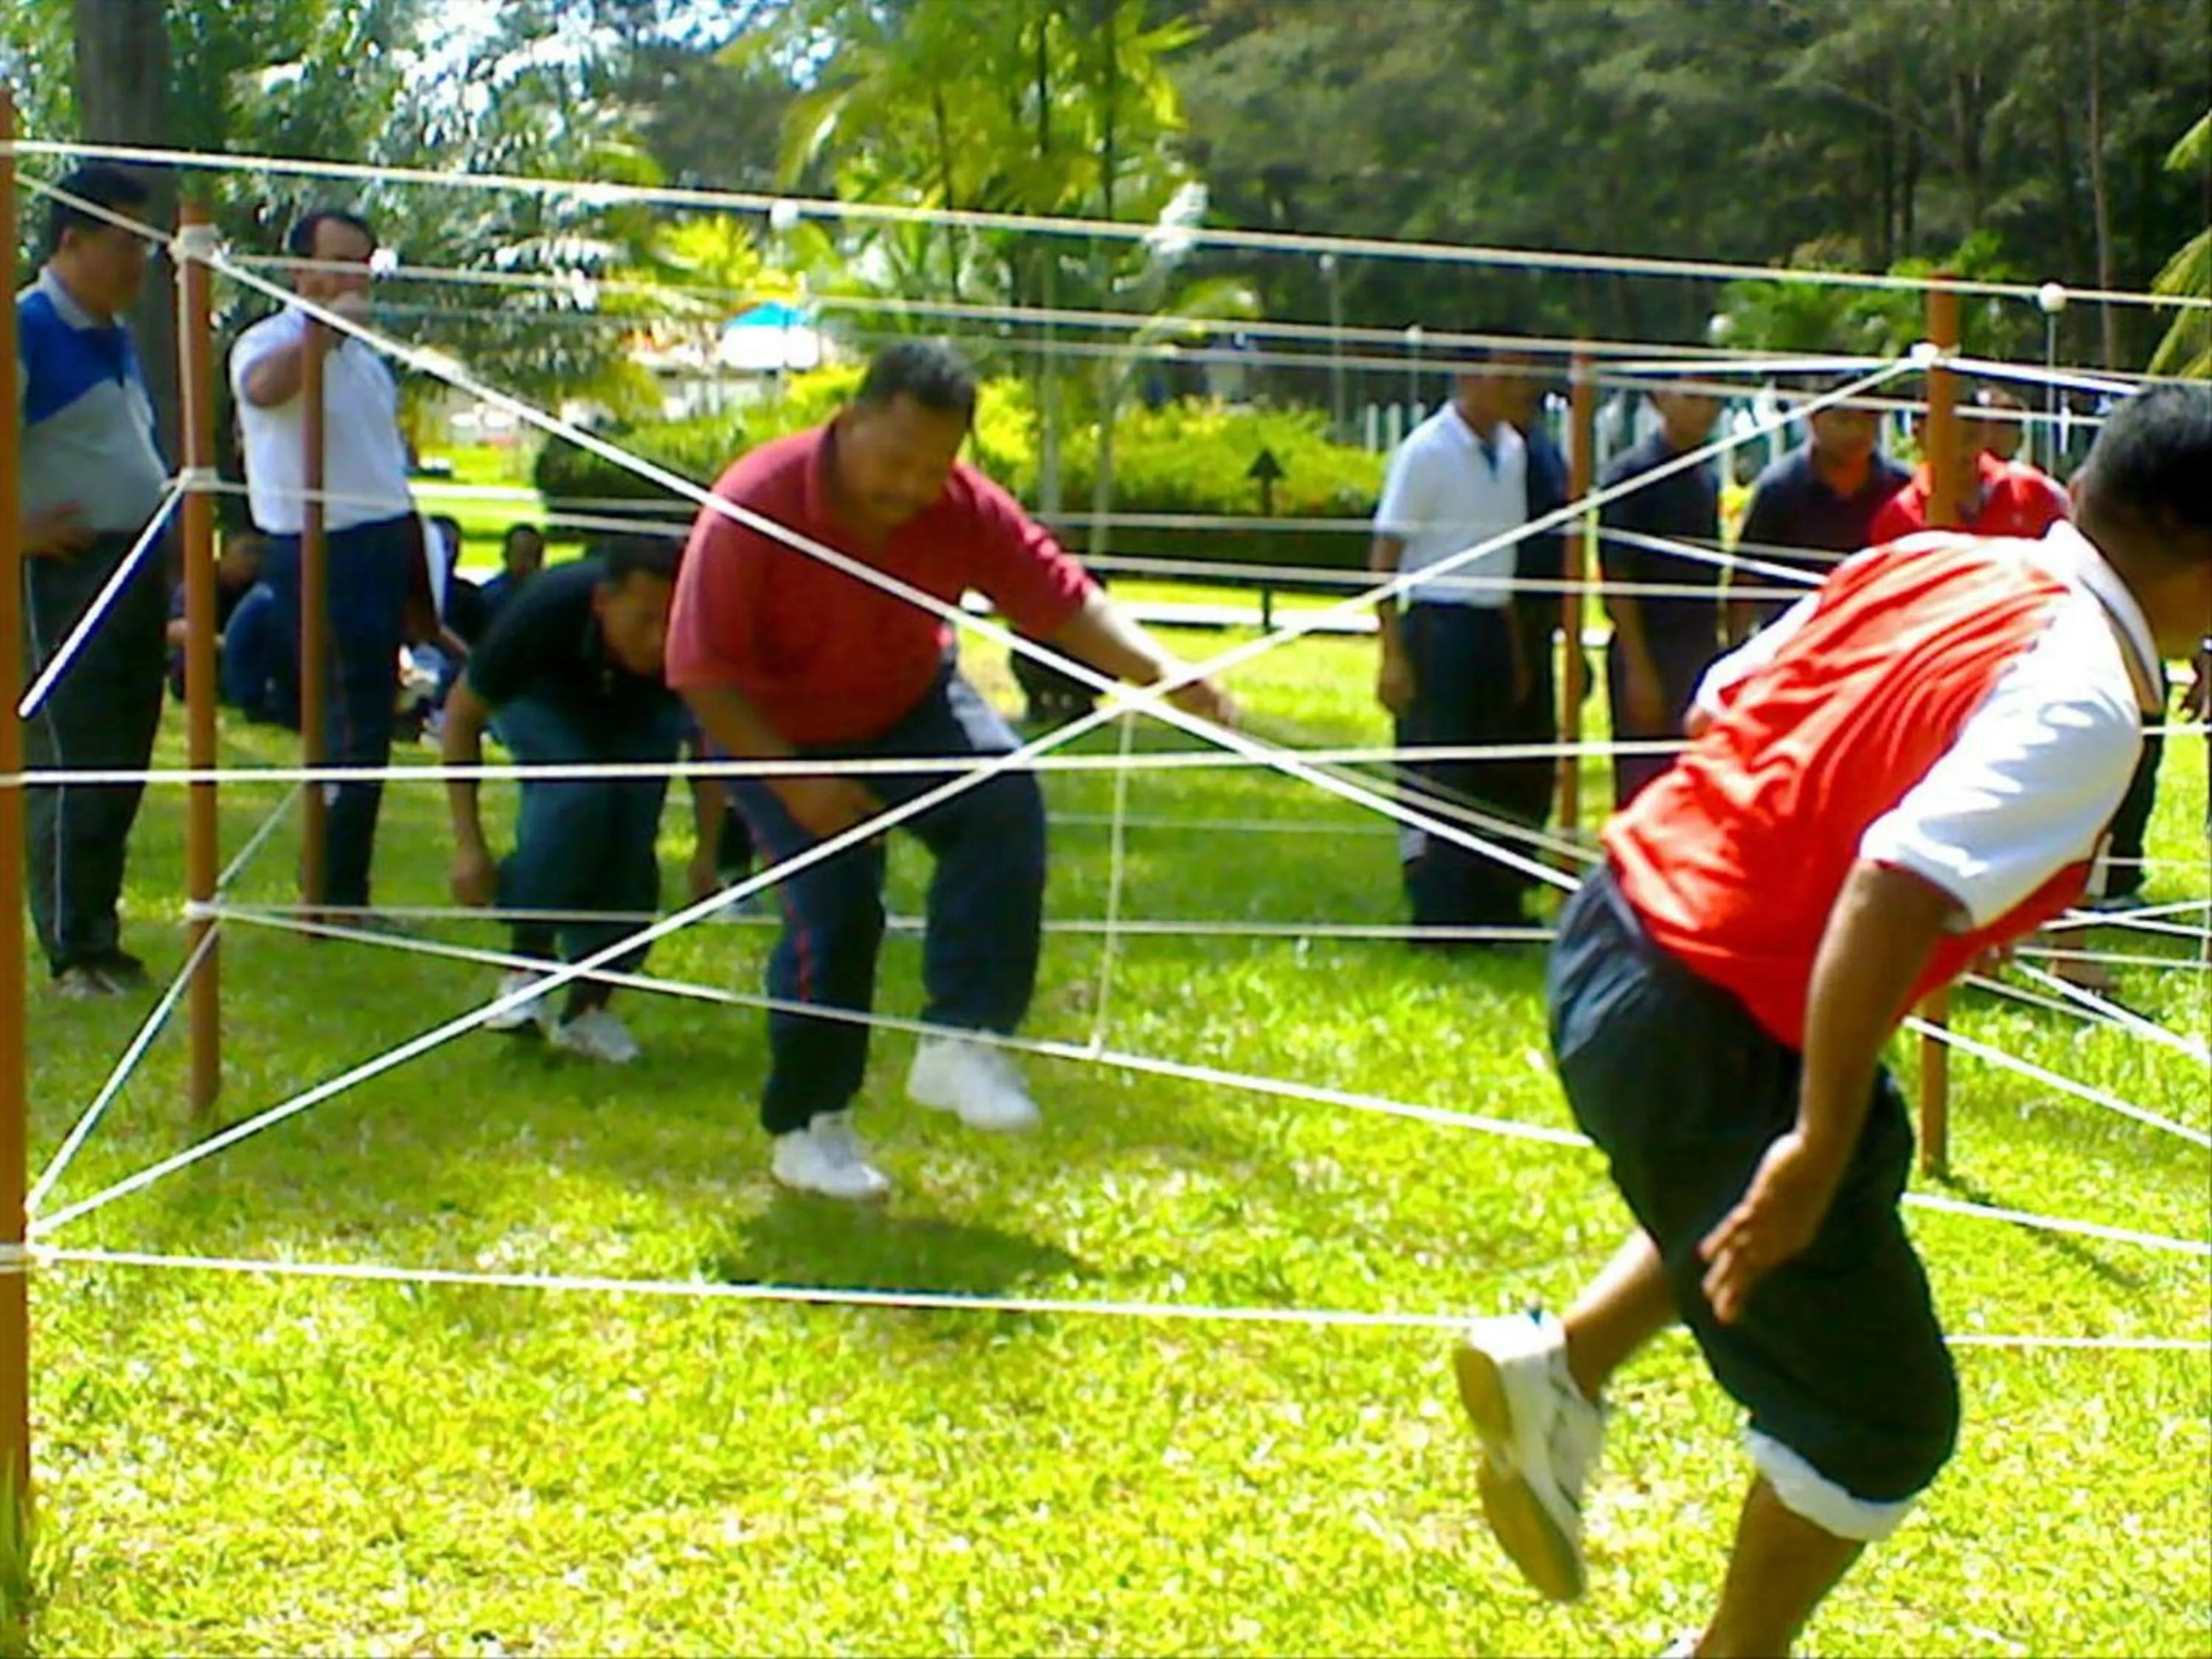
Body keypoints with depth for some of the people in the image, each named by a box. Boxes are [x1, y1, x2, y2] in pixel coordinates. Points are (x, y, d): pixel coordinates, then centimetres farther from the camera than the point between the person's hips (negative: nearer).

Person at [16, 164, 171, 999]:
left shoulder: (115, 335, 16)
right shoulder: (28, 328, -12)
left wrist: (168, 511, 17)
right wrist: (19, 528, -19)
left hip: (136, 573, 9)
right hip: (64, 576, -9)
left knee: (122, 768, 11)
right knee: (74, 766, -6)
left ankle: (100, 939, 19)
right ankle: (74, 953, 0)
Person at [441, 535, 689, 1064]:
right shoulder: (544, 614, -40)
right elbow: (463, 713, -24)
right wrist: (469, 845, -28)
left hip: (642, 710, 2)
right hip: (542, 697, -2)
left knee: (633, 831, -20)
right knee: (575, 793, -31)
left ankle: (589, 1004, -6)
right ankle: (526, 962, -13)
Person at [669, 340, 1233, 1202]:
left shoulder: (964, 509, -20)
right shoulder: (752, 508, -30)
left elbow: (1065, 600, -20)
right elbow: (704, 673, -26)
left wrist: (1158, 669, -38)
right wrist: (793, 781, -32)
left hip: (908, 704, 3)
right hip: (776, 732, -3)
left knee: (1004, 798, -24)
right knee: (833, 910, -15)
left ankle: (961, 1041, -18)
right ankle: (807, 1128, 5)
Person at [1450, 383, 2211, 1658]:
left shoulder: (1936, 563, 3)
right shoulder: (2082, 705, -20)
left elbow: (1724, 702, 13)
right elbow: (1894, 894, -32)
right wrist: (1816, 1149, -27)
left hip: (1625, 921, 8)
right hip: (1708, 1034, -8)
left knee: (1871, 1153, 35)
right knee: (1886, 1423, 11)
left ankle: (1563, 1364, 25)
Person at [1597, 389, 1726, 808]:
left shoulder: (1707, 479, 13)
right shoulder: (1630, 474, -9)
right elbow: (1617, 580, -12)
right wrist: (1638, 669, -16)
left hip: (1702, 651, 7)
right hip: (1649, 651, -7)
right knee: (1643, 789, -4)